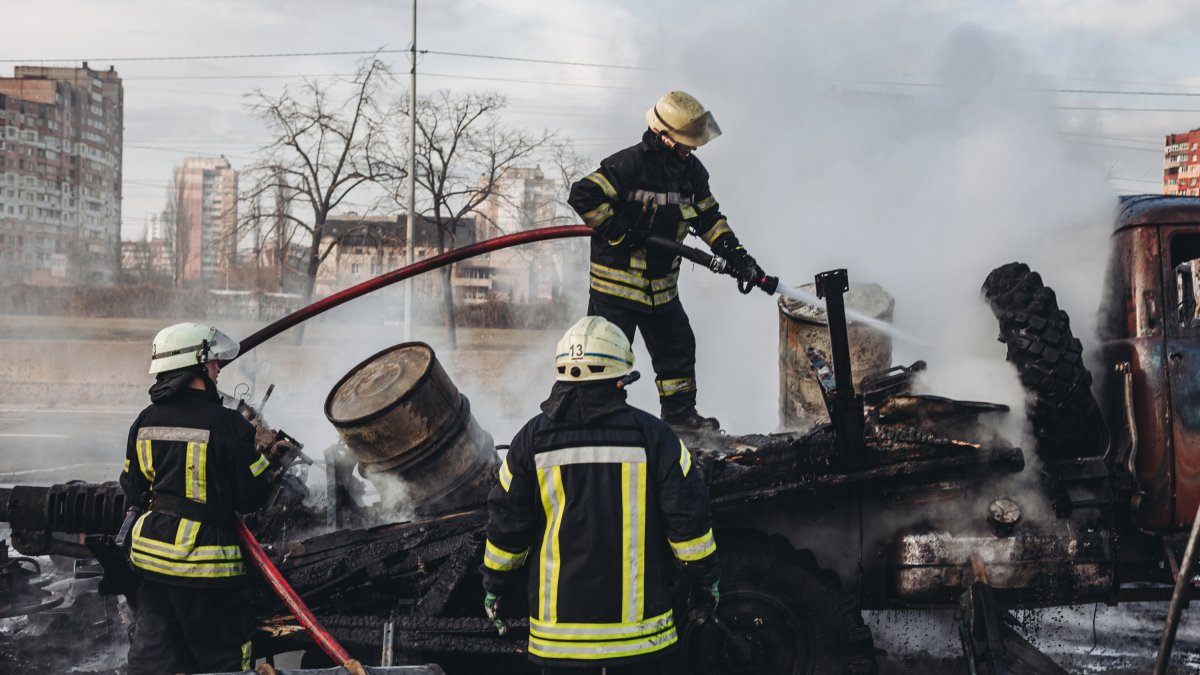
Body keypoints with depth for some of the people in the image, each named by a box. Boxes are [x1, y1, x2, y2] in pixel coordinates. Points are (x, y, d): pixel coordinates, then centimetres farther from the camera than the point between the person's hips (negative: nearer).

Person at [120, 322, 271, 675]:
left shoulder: (145, 422, 3)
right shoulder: (227, 424, -18)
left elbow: (134, 492, 11)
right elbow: (253, 497, -13)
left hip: (151, 550, 7)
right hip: (204, 562, -6)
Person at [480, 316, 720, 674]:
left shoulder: (532, 438, -4)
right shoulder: (652, 434, -6)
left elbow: (507, 523, 1)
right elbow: (688, 515, -3)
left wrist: (494, 585, 15)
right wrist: (705, 577, 11)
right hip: (639, 619, -1)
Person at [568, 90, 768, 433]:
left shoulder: (691, 170, 5)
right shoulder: (629, 164, -19)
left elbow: (709, 218, 12)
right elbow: (583, 195, -24)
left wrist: (736, 255, 1)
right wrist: (617, 231, -23)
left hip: (662, 285, 8)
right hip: (616, 280, -7)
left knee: (678, 347, 15)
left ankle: (680, 413, 32)